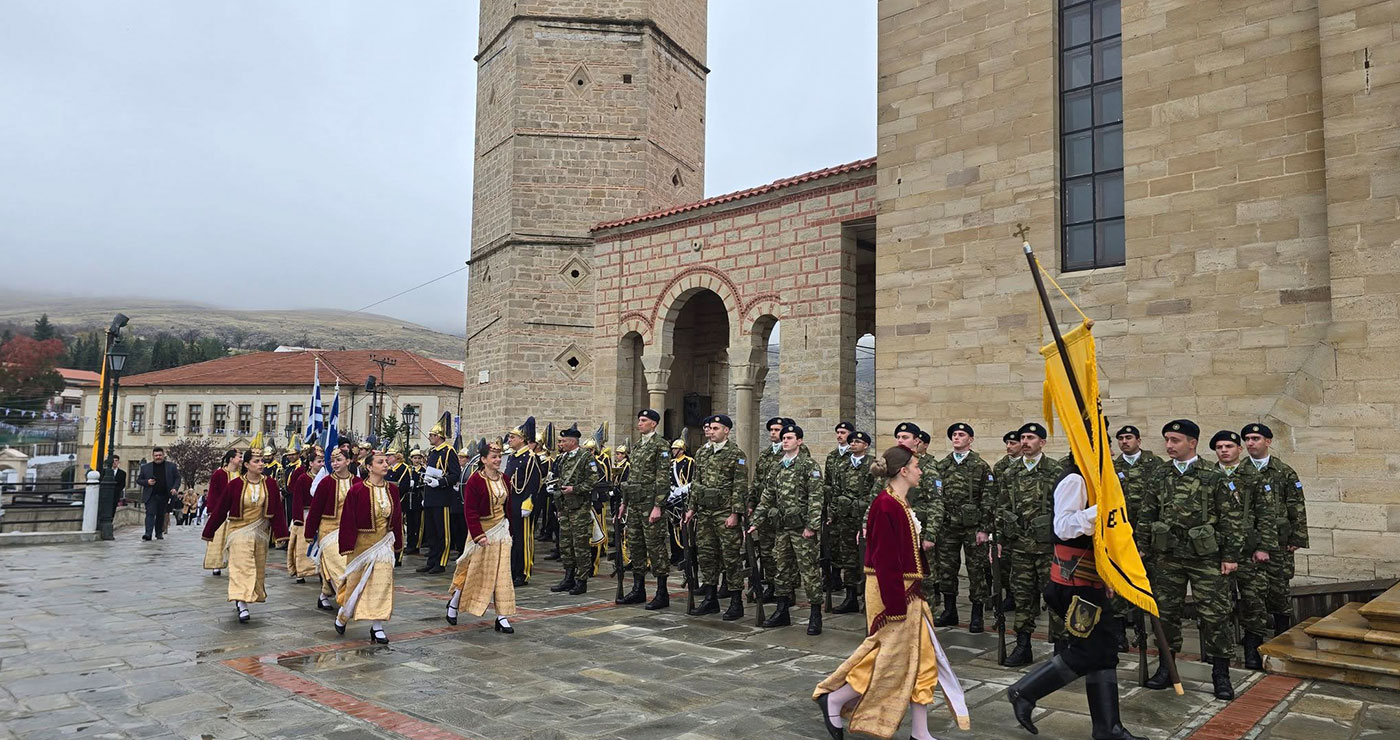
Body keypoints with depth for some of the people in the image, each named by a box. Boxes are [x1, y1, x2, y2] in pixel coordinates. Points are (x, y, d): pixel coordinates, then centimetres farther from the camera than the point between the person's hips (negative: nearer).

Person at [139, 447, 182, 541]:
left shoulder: (171, 466, 6)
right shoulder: (145, 467, 6)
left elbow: (177, 478, 7)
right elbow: (138, 479, 10)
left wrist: (175, 488, -10)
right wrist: (147, 482, -10)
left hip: (164, 496, 1)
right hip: (151, 495, -1)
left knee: (161, 515, 10)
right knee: (150, 514, -13)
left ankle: (159, 533, 21)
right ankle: (148, 534, -21)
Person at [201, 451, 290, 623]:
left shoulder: (270, 484, -4)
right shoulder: (235, 485, -11)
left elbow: (277, 510, -1)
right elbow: (220, 509, -2)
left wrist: (281, 534, -4)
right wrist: (209, 532, 4)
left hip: (260, 533, 4)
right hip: (239, 532, -4)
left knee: (257, 569, 12)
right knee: (242, 567, -13)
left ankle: (240, 600, 31)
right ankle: (242, 606, -16)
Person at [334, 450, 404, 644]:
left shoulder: (392, 490, 1)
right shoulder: (357, 490, -13)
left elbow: (397, 518, 10)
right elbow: (347, 521, -11)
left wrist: (397, 544, 11)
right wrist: (348, 547, -13)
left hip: (384, 543, 4)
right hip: (362, 543, -4)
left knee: (383, 583, -1)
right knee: (357, 583, 9)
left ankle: (377, 626, 7)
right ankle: (342, 616, 36)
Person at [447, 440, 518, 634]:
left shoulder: (505, 480, 5)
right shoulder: (475, 480, -13)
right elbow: (470, 510, -15)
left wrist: (510, 530, 12)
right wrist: (478, 535, -19)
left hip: (501, 530, 5)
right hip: (482, 531, -5)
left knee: (502, 574, 2)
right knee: (474, 571, 7)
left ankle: (502, 617, 5)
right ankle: (454, 603, 33)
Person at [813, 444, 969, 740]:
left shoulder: (902, 504, 9)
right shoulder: (885, 506, -21)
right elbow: (884, 559, -23)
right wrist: (895, 605, -22)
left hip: (908, 591, 10)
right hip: (892, 592, -10)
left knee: (920, 657, 12)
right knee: (891, 659, 0)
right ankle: (833, 700, 16)